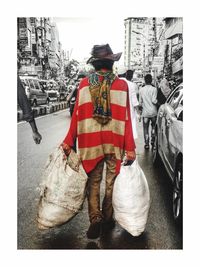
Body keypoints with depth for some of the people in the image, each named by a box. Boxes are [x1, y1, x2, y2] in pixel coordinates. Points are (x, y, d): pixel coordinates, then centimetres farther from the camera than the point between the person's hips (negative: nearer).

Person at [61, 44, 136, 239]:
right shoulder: (121, 85, -5)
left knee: (93, 182, 14)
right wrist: (130, 148, -4)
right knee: (111, 182, 14)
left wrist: (68, 142, 4)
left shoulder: (84, 84, -1)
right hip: (114, 143, -1)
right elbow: (126, 119, -7)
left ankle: (95, 219, 4)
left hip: (90, 142, 1)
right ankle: (107, 219, 24)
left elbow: (77, 115, -2)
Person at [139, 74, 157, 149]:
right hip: (153, 112, -1)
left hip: (145, 112, 1)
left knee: (145, 129, 6)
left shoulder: (141, 90, 0)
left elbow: (140, 102, 4)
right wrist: (157, 102, 5)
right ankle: (153, 140, 19)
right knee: (153, 126, 21)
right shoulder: (154, 89, -8)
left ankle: (146, 144, 6)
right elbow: (153, 100, -15)